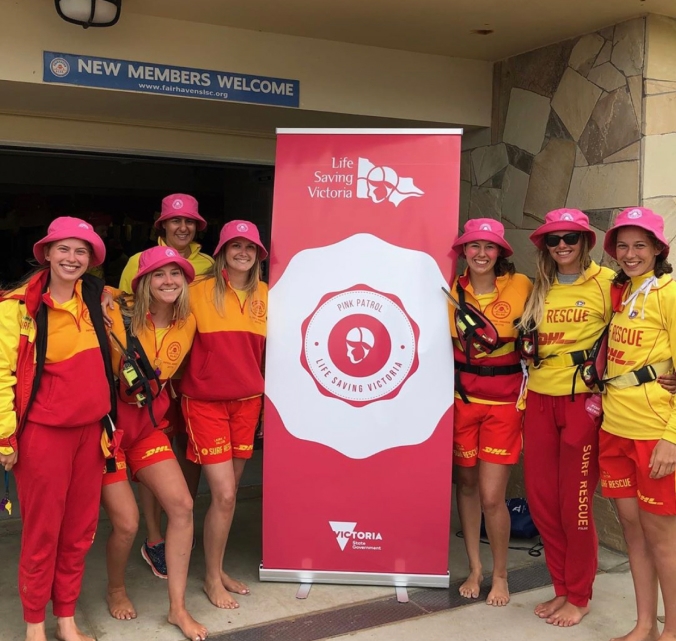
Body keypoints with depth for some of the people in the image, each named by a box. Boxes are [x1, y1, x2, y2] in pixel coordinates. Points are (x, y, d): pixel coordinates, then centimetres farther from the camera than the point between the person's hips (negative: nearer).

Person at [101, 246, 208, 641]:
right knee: (127, 523, -5)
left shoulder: (188, 323, -1)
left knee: (182, 506, -6)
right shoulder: (119, 315, -17)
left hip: (148, 424, 5)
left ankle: (178, 607, 9)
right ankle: (116, 590, 28)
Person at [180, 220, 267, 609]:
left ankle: (219, 570, 29)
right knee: (224, 494, -6)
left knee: (229, 493, 12)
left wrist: (266, 397, 13)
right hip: (206, 402, -4)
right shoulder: (200, 292, -7)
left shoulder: (265, 295, 4)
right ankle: (212, 578, 14)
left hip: (248, 401, 4)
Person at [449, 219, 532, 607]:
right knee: (466, 485, 11)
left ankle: (500, 575, 20)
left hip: (504, 403, -3)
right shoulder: (452, 291, 1)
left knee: (492, 496, -3)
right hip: (463, 400, 3)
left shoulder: (521, 286, -7)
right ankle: (475, 568, 29)